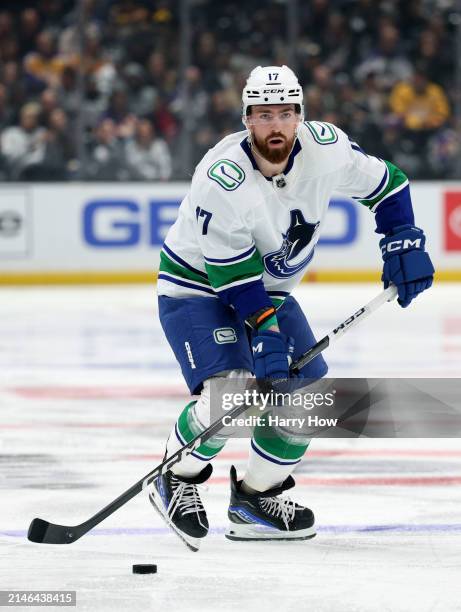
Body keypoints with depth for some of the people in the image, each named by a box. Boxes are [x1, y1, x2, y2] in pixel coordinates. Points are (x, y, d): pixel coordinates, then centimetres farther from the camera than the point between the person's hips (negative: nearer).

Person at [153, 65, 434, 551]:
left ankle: (256, 496, 16)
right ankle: (176, 481, -2)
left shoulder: (324, 147, -17)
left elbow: (383, 183, 1)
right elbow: (232, 273, -28)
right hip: (198, 285, -7)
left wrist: (404, 243, -8)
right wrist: (264, 332, -31)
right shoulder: (222, 179, -32)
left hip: (270, 288, 7)